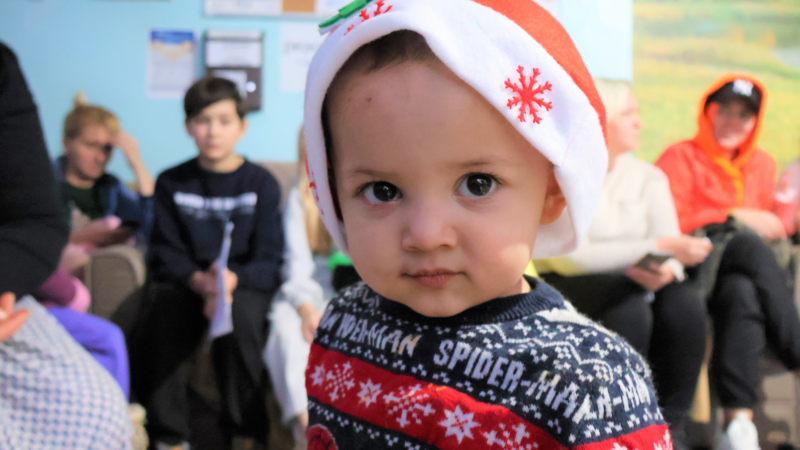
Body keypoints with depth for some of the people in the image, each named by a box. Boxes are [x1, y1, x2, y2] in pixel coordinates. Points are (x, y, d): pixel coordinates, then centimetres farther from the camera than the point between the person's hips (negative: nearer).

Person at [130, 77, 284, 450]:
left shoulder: (261, 183, 4)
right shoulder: (171, 183, 10)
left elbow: (268, 261, -2)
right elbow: (167, 253, 3)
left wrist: (231, 280, -25)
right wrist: (199, 280, -20)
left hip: (245, 283, -1)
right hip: (185, 282, 1)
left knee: (239, 312, -35)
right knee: (164, 309, -32)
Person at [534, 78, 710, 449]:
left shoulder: (648, 177, 8)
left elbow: (673, 251, -3)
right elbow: (569, 256, -22)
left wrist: (666, 270, -30)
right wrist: (658, 247, -25)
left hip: (631, 287, 5)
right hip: (566, 291, -5)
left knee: (685, 302, -26)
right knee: (630, 302, -34)